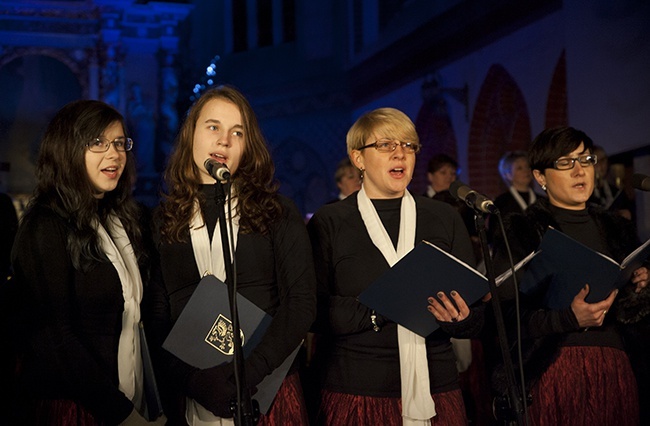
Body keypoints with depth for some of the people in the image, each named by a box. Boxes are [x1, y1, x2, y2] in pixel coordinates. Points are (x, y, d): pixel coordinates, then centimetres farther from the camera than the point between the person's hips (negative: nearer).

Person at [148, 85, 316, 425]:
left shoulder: (278, 213, 2)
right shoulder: (164, 220, 5)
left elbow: (301, 301, -4)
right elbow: (157, 311, 1)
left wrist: (247, 373, -15)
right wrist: (193, 379, -14)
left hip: (268, 392, -1)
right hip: (190, 397, 1)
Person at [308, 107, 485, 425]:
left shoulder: (445, 219, 9)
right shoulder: (329, 222, 1)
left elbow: (474, 317, 7)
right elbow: (315, 312, -7)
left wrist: (459, 318, -15)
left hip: (436, 389, 2)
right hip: (356, 394, -2)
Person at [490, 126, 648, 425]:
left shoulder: (615, 228, 13)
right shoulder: (520, 231, -3)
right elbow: (506, 315, -10)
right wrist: (569, 318, -23)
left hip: (613, 367, 5)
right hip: (550, 373, -4)